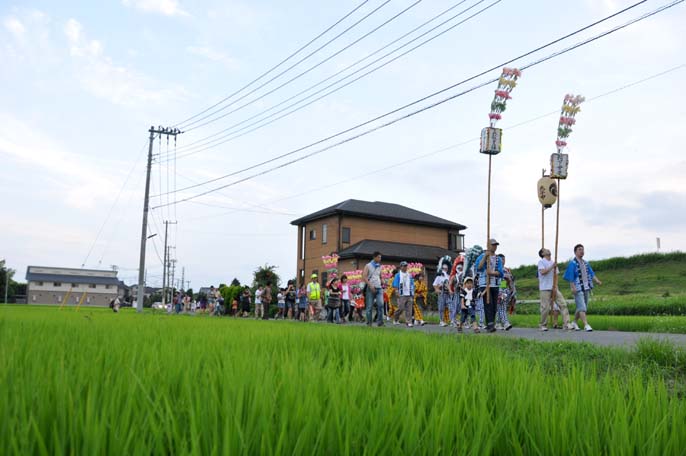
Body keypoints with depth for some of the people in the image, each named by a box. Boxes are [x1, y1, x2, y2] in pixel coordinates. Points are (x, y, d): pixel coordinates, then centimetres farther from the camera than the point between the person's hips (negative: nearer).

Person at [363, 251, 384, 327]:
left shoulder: (379, 266, 17)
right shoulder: (368, 266, 2)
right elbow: (364, 277, -8)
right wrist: (370, 285, -17)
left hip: (379, 288, 4)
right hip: (370, 288, -4)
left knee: (381, 304, -12)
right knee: (369, 306, -1)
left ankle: (380, 322, -10)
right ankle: (369, 323, 8)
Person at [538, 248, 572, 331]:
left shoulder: (553, 263, 17)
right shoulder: (541, 262, -1)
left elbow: (555, 275, 15)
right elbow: (542, 272, -17)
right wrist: (552, 266, -13)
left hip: (554, 288, 6)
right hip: (545, 288, -6)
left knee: (563, 304, -5)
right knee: (545, 307, -3)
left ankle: (566, 324, -6)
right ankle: (543, 325, 11)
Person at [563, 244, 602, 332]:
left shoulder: (586, 263, 13)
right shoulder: (572, 263, -8)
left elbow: (591, 274, 9)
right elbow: (570, 277, -12)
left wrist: (597, 281, -8)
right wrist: (573, 287, -21)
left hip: (586, 288, 7)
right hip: (578, 289, -7)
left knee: (582, 308, 13)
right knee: (582, 307, -13)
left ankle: (575, 322, 28)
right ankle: (586, 325, -15)